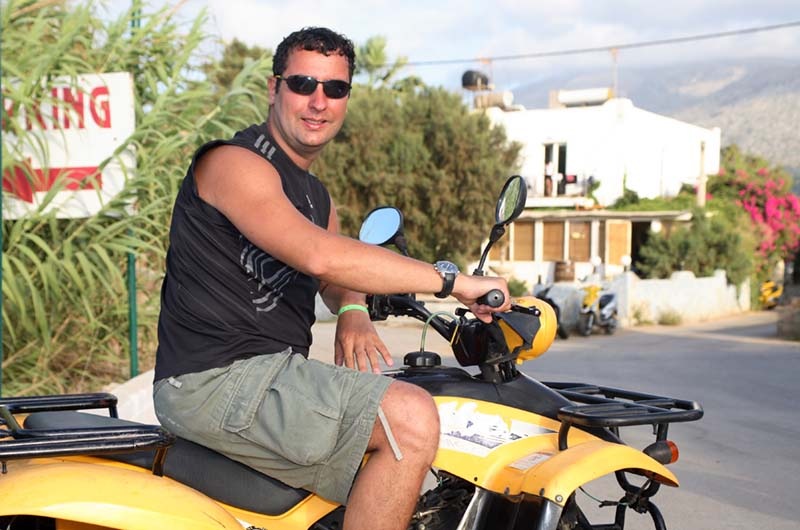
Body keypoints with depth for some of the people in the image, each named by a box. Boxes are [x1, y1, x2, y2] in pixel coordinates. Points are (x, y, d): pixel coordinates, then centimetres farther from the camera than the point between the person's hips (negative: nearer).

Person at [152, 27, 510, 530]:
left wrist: (353, 313, -3)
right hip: (218, 378, -10)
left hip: (273, 370, 10)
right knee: (412, 418, -24)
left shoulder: (316, 194, 20)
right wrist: (452, 279, -23)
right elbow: (319, 256, -25)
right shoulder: (234, 162, -11)